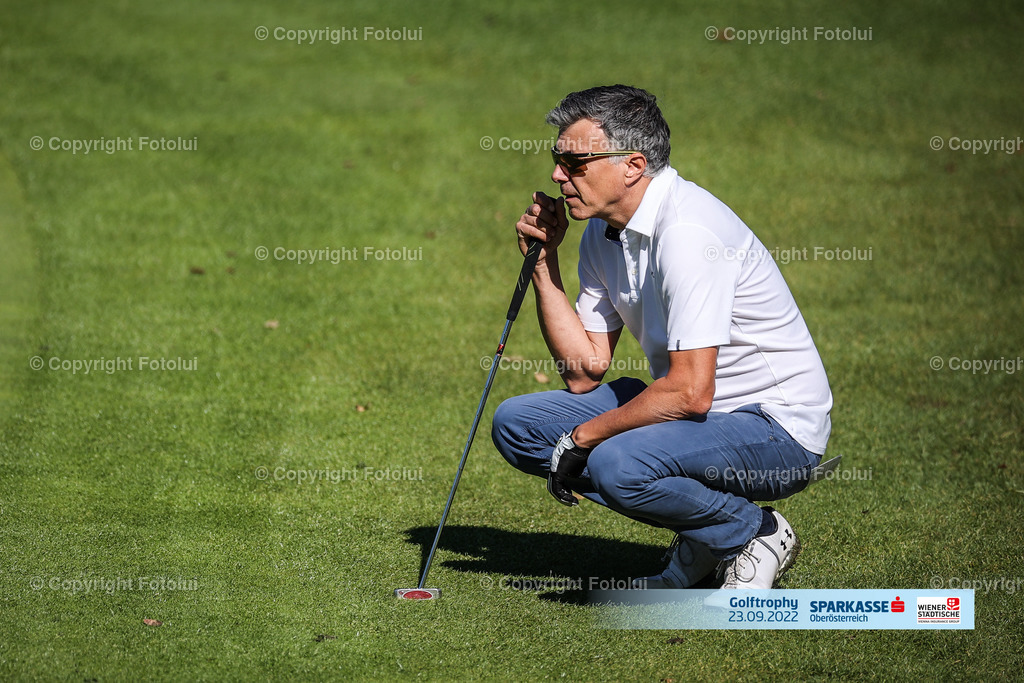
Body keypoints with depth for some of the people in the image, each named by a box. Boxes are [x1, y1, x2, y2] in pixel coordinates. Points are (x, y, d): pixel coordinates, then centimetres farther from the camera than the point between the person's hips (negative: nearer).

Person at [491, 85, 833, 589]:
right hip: (685, 412, 10)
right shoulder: (604, 233, 5)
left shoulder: (687, 231, -24)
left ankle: (756, 533, -5)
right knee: (516, 423, 3)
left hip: (776, 428, -10)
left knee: (618, 464, -34)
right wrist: (544, 261, -2)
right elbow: (584, 372, 4)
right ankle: (700, 535, 6)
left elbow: (690, 391, -28)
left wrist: (582, 438, -18)